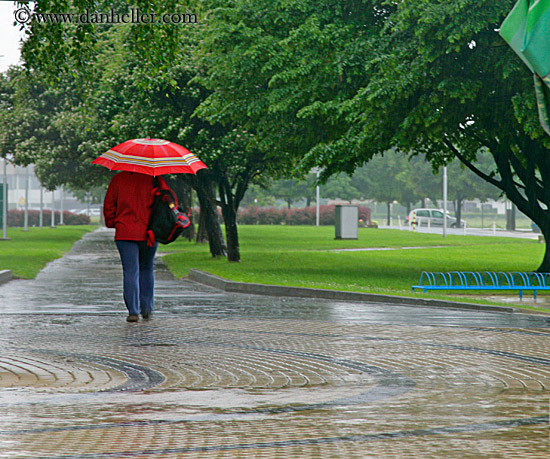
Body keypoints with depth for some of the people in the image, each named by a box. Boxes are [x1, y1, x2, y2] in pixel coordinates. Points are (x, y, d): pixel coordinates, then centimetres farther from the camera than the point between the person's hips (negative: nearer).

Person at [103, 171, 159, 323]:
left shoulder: (118, 179, 1)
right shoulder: (153, 179, -2)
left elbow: (109, 204, 4)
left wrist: (111, 224, 16)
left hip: (125, 233, 0)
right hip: (149, 233, 0)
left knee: (130, 272, 0)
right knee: (147, 269, 18)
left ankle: (133, 311, -9)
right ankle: (147, 308, 18)